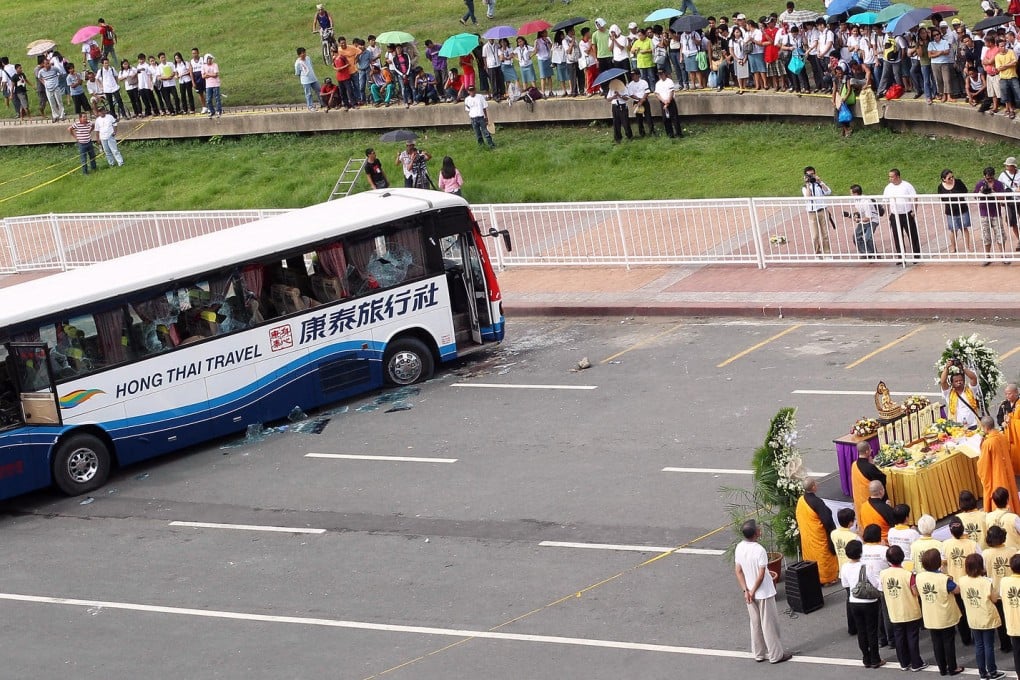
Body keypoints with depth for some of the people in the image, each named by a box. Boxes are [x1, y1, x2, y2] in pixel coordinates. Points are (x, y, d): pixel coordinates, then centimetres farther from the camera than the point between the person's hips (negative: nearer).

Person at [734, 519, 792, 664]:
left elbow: (739, 572, -2)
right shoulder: (759, 550, -25)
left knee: (755, 624, 18)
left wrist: (746, 591, -1)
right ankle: (776, 655, 15)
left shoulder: (739, 548, -6)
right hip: (764, 593, -6)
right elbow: (761, 575, -22)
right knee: (769, 624, 6)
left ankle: (759, 653, 28)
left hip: (750, 593, 6)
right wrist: (753, 592, -10)